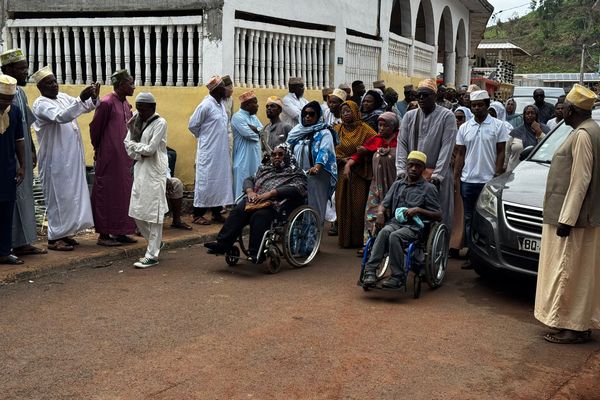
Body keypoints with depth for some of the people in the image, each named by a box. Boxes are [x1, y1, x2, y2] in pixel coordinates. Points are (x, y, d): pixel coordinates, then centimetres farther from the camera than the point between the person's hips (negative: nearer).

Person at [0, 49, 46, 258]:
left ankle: (23, 242, 21)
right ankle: (17, 244, 6)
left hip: (23, 156, 9)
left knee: (24, 197, 13)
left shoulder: (20, 92, 12)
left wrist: (33, 151, 19)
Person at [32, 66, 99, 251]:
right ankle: (54, 238, 5)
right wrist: (81, 98, -37)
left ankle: (63, 233, 22)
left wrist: (93, 98, -10)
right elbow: (61, 117, -30)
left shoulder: (63, 97, 11)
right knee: (57, 197, -3)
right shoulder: (41, 104, -13)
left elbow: (85, 107, 13)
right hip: (55, 160, -8)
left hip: (71, 158, 8)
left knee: (70, 196, 12)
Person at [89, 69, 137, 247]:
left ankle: (120, 232, 19)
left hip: (124, 157, 8)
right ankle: (104, 234, 7)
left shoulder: (125, 104, 11)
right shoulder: (107, 103, -14)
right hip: (109, 157, -8)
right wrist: (97, 148, 4)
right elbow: (95, 128, -8)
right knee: (107, 194, -1)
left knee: (123, 193, 11)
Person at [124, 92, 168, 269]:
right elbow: (127, 144, 6)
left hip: (154, 171, -7)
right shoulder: (136, 121, 11)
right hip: (140, 169, 7)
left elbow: (150, 149, -15)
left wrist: (134, 145, -2)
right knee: (137, 211, 10)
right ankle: (155, 242, 31)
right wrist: (140, 153, -11)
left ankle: (152, 255, 1)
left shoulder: (160, 123, -10)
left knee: (153, 213, -5)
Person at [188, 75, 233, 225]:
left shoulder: (221, 104, 10)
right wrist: (204, 137, 3)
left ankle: (216, 212, 18)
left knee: (221, 180, 9)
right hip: (208, 152, -8)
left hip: (221, 152, 8)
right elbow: (192, 125, -9)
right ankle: (198, 214, 4)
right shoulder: (206, 105, -14)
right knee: (206, 181, -4)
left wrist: (215, 138, 11)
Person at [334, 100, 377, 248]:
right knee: (344, 204, 2)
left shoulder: (364, 129, 2)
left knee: (359, 205, -4)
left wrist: (365, 150, -19)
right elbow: (333, 151, 4)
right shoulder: (337, 130, 9)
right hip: (343, 172, 2)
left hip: (360, 174, -2)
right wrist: (345, 160, -11)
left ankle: (359, 238, 2)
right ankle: (345, 238, 9)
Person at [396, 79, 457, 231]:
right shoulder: (409, 116, 11)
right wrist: (401, 171, -6)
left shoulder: (447, 116, -2)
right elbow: (402, 144, 5)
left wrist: (437, 175, -17)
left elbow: (447, 148, -10)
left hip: (436, 175, -3)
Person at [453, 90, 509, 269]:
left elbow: (501, 153, 0)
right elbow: (460, 154, 10)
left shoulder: (498, 126, 0)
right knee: (469, 218, 8)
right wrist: (455, 178, 3)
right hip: (468, 180, 3)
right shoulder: (464, 128, 9)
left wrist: (497, 177, -8)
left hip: (488, 180, -3)